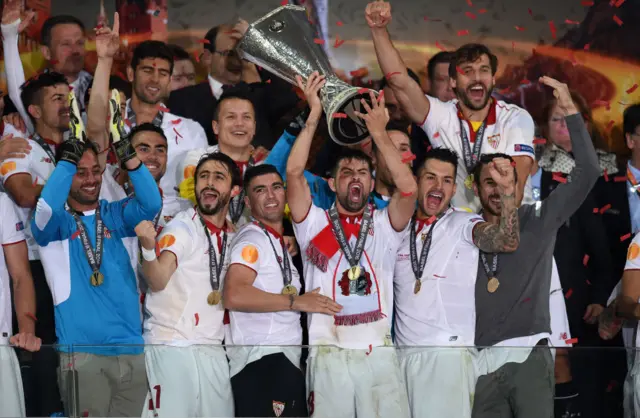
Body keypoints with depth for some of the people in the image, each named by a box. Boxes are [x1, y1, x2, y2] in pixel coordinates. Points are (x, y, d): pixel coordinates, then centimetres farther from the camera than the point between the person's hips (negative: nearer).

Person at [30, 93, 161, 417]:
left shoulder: (115, 216, 12)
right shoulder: (56, 223, 3)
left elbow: (150, 204, -6)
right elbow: (46, 209, -21)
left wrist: (128, 156, -20)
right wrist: (68, 157, -27)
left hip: (132, 350, 4)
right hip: (83, 353, -4)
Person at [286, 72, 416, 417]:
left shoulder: (384, 226, 11)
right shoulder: (315, 224, 9)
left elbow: (408, 188, -8)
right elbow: (294, 173, -5)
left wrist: (379, 133, -10)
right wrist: (314, 115, -5)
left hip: (379, 354, 1)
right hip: (329, 355, -1)